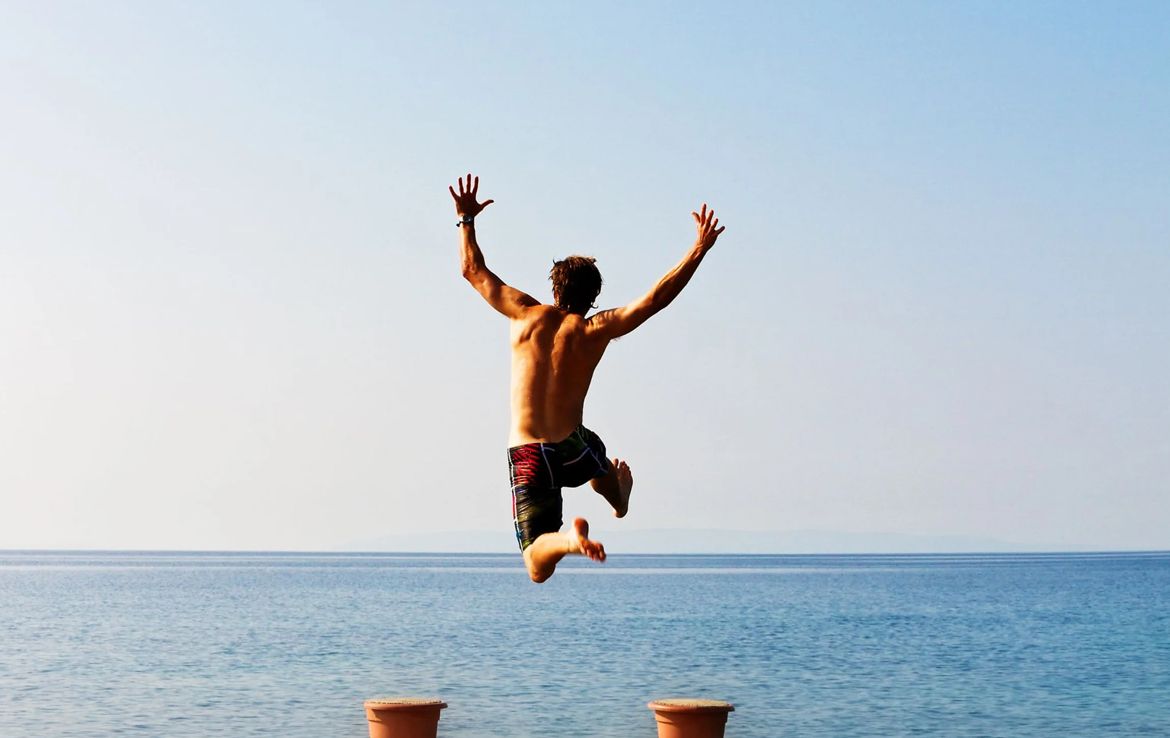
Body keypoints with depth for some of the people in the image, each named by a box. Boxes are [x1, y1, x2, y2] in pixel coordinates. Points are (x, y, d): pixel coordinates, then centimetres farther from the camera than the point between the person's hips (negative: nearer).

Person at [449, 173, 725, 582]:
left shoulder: (527, 315, 1)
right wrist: (700, 248, 2)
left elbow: (474, 271, 11)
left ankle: (569, 537, -34)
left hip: (525, 457, -1)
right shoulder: (596, 329, -3)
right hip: (572, 452, 1)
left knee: (538, 568, -3)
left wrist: (467, 219, 22)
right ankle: (619, 499, 70)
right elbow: (657, 297, -4)